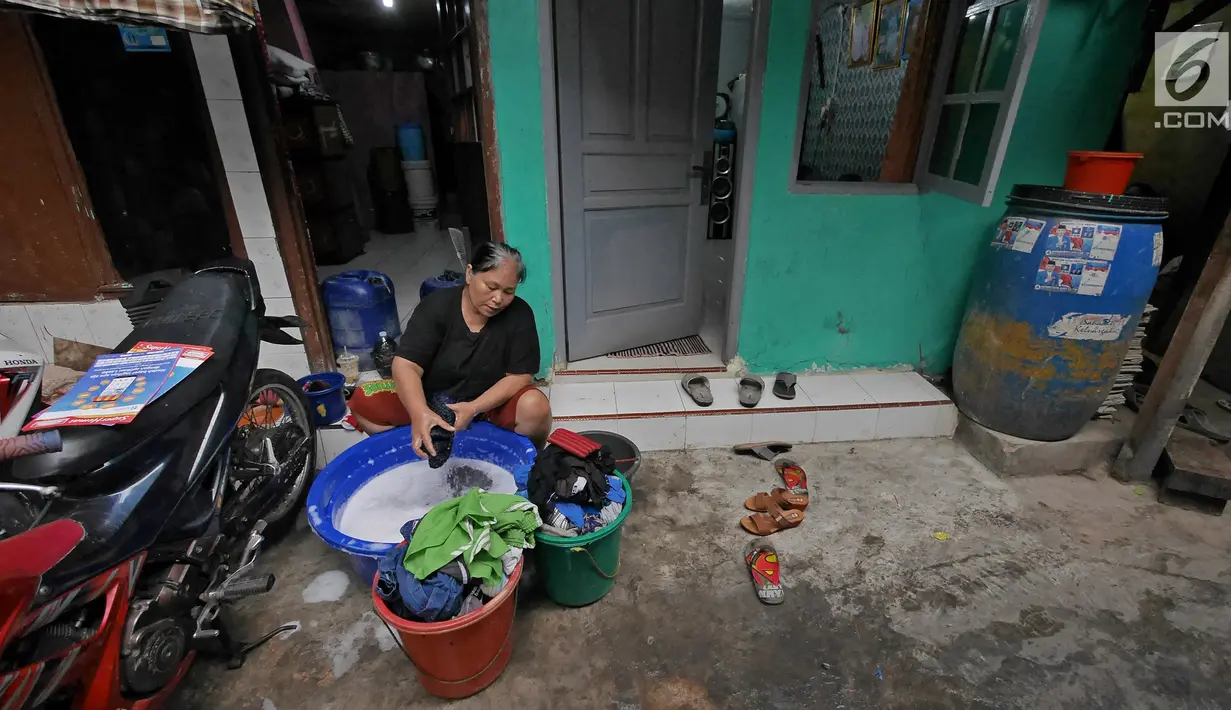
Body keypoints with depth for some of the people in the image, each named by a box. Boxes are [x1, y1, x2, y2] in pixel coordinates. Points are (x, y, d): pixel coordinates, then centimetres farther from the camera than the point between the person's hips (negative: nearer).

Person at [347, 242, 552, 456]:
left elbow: (520, 376, -16)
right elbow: (406, 366, -23)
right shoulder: (436, 306, -17)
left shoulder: (519, 315, -16)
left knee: (535, 408, -31)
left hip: (493, 402, 0)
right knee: (364, 401, -18)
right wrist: (420, 413, -43)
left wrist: (474, 408, -31)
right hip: (431, 399, 1)